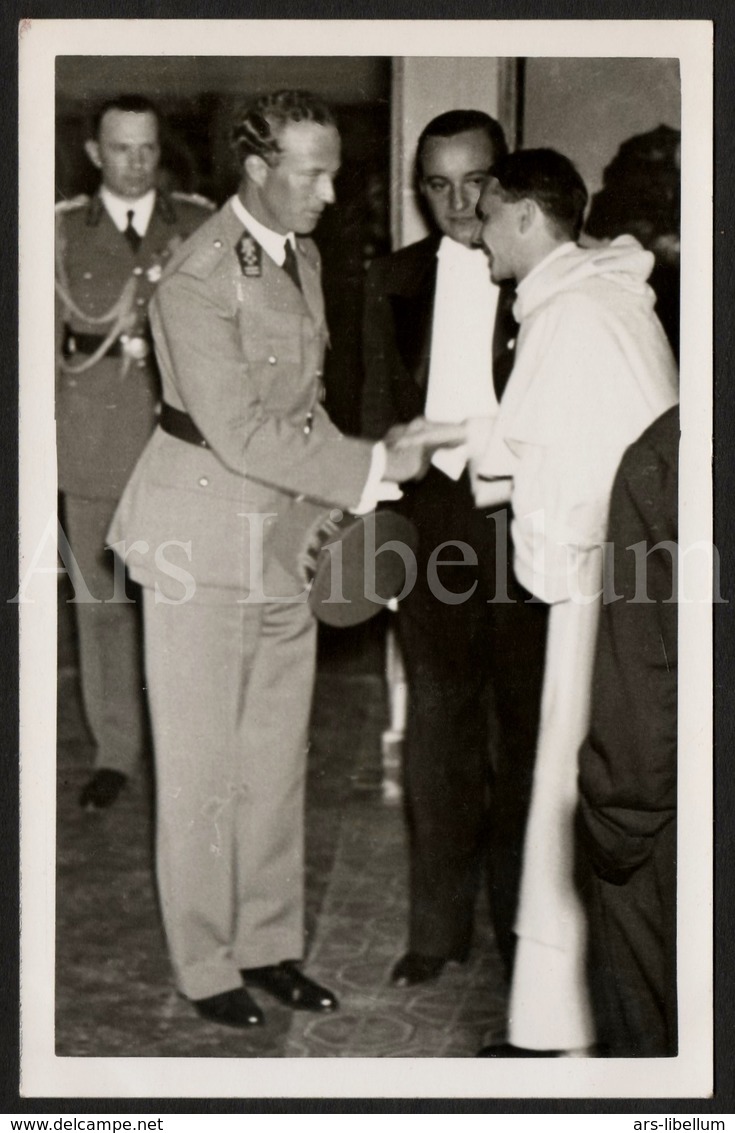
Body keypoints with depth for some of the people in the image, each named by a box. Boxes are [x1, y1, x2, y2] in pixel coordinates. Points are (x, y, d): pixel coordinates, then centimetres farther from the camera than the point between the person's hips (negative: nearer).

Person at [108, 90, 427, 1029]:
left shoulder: (301, 256, 9)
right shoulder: (197, 280, -18)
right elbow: (240, 433, -22)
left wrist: (351, 483, 4)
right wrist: (370, 468, -19)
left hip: (282, 535, 8)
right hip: (206, 538, -8)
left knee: (277, 758, 14)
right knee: (201, 765, 4)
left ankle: (269, 944, 28)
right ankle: (205, 966, 18)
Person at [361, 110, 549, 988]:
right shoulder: (394, 281, 9)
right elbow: (379, 412, 12)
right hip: (432, 520, 3)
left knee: (527, 722, 8)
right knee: (438, 725, 9)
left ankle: (523, 916, 23)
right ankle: (438, 924, 19)